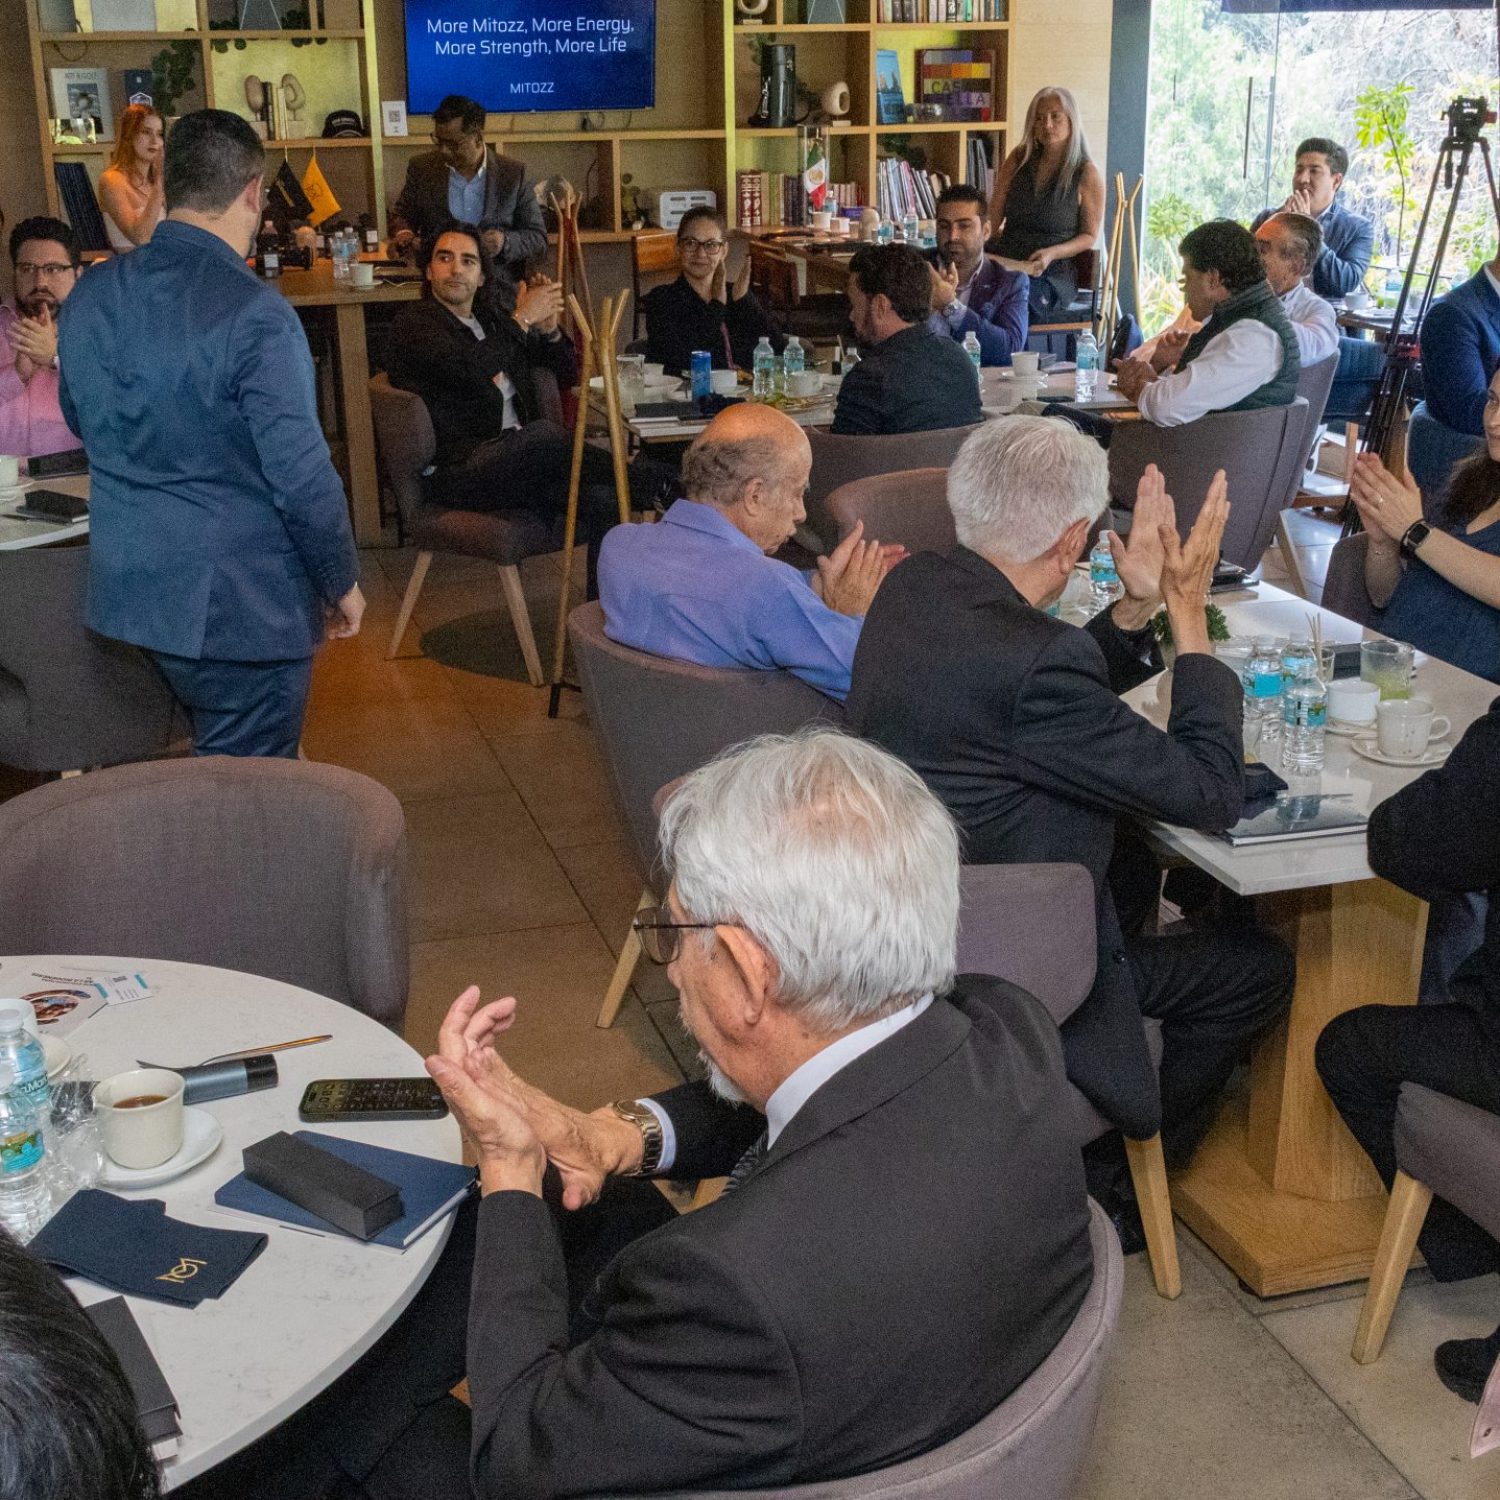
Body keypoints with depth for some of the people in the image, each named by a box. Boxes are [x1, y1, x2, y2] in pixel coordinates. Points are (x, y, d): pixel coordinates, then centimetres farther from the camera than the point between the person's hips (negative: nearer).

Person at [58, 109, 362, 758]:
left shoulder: (87, 296, 2)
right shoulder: (255, 313, -21)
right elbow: (301, 475, -20)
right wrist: (342, 582, -6)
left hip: (127, 593, 7)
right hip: (241, 605, -7)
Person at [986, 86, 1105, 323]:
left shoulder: (1087, 174, 1)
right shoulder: (1019, 159, 13)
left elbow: (1089, 236, 4)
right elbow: (993, 217, 13)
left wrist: (1052, 254, -13)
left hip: (1053, 272, -3)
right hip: (1004, 263, 3)